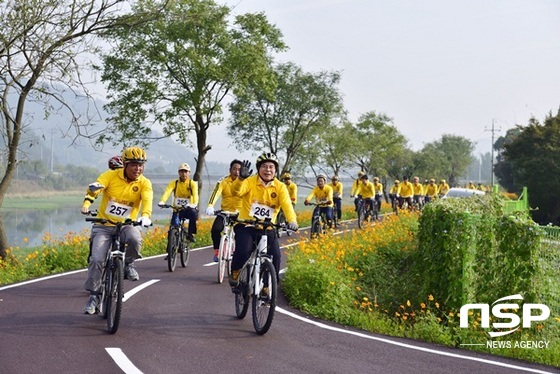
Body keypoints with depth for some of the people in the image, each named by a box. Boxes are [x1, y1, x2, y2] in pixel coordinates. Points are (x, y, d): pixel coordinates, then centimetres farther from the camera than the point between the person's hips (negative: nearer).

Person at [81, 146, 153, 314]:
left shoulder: (144, 183, -4)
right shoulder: (111, 175, -6)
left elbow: (147, 200, -21)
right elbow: (94, 188, -19)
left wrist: (145, 216, -42)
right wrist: (87, 203, -39)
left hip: (126, 225, 0)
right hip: (104, 225, 0)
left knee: (135, 239, -34)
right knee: (97, 259, -13)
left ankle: (128, 263, -2)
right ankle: (94, 295, 6)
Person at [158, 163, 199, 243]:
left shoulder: (192, 183, -4)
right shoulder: (174, 183, -1)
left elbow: (195, 194, -23)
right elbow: (167, 192, -20)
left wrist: (194, 204, -46)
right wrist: (162, 201, -41)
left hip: (188, 210, -1)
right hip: (177, 210, 1)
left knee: (193, 213, -35)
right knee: (174, 228, -22)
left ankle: (190, 234, -17)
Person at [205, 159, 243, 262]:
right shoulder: (223, 181, -9)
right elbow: (216, 193, -23)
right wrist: (210, 206, -42)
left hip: (240, 213, 0)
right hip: (225, 212, 0)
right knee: (215, 230, -23)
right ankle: (217, 251, 0)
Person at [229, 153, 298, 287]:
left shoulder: (280, 187, -1)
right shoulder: (250, 182, -6)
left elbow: (287, 204, -17)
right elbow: (236, 191, -25)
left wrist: (292, 221, -36)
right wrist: (241, 178, -47)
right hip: (246, 226, -2)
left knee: (275, 256, -13)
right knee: (243, 250, -25)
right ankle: (235, 274, 3)